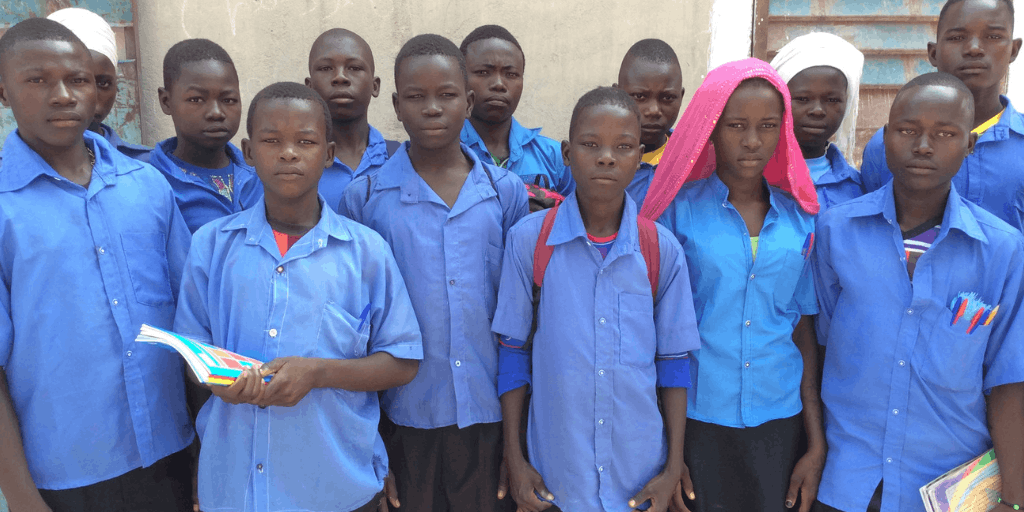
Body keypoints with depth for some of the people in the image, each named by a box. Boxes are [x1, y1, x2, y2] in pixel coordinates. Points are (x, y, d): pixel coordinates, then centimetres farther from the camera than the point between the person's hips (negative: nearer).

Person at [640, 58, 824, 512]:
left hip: (779, 422, 3)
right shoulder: (680, 210, -6)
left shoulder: (799, 219, 3)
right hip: (697, 421, -2)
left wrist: (817, 444, 5)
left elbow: (804, 334, 6)